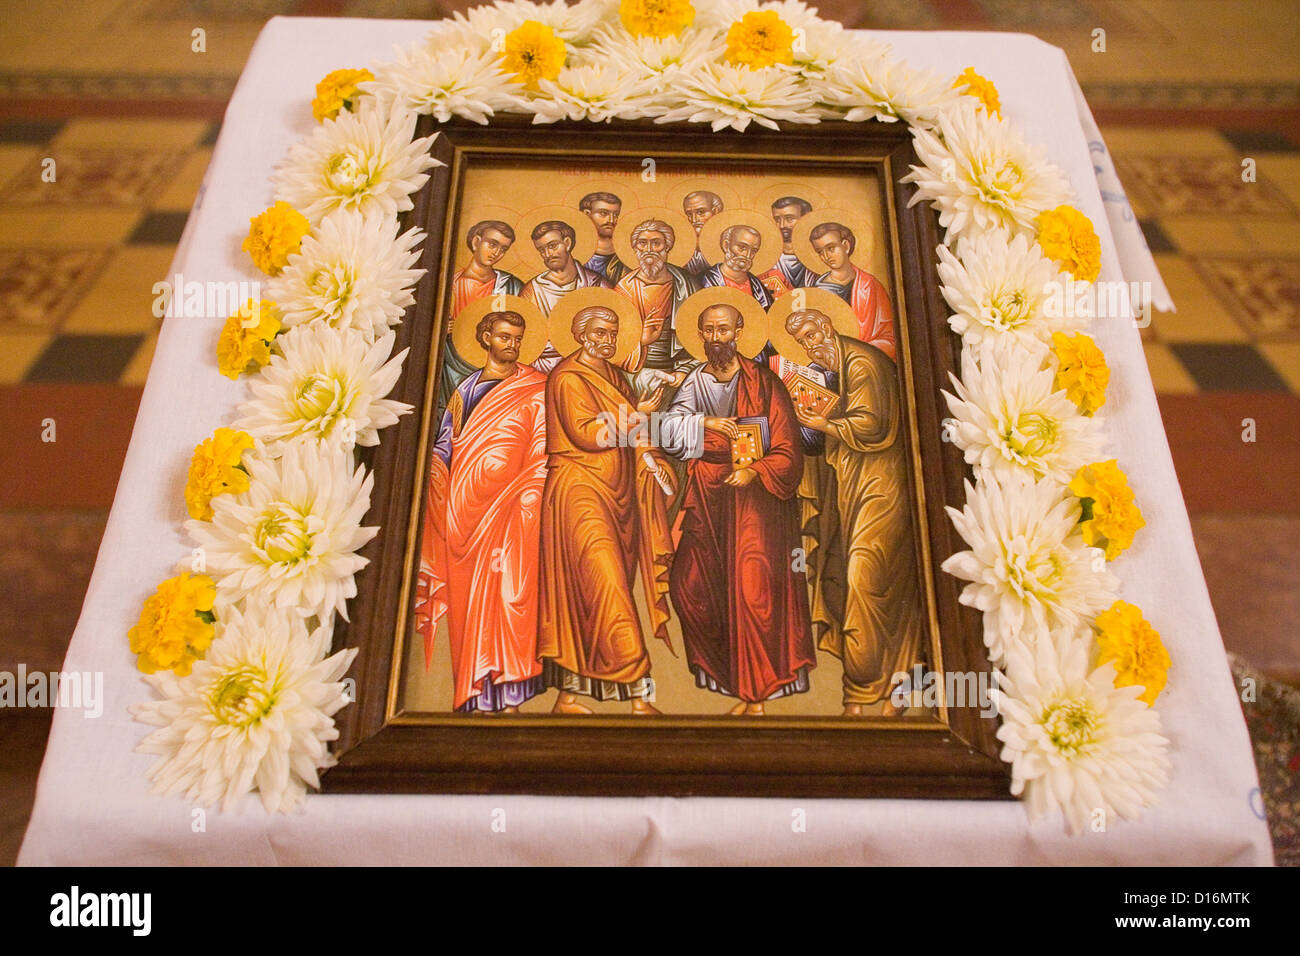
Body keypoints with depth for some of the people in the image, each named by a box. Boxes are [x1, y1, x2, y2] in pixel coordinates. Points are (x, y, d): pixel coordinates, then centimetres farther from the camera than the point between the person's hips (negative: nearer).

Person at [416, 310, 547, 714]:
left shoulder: (534, 390, 8)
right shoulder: (465, 388, 17)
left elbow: (541, 450, 0)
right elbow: (446, 446, 17)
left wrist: (530, 498, -9)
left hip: (509, 501, -3)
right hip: (465, 505, 3)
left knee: (507, 589, -10)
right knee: (467, 594, 0)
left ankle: (510, 693, -6)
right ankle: (477, 696, 5)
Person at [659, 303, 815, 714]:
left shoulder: (764, 384, 1)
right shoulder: (692, 384, 10)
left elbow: (787, 451, -3)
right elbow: (666, 430, -4)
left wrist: (754, 472, -18)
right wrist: (704, 422, -19)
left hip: (754, 493, -4)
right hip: (706, 498, 4)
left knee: (751, 588, -9)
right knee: (689, 583, -2)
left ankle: (755, 694, 4)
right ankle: (726, 672, 18)